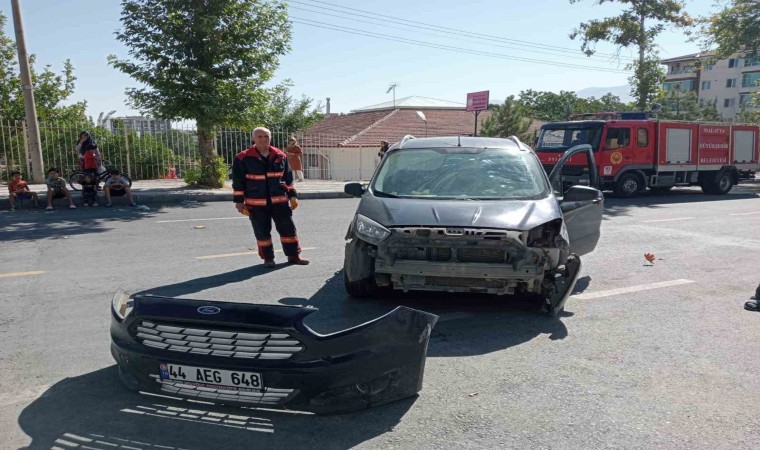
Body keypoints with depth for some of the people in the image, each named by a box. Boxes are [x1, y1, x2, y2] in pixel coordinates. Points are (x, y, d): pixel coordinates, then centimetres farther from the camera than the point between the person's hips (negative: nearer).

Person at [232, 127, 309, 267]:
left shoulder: (280, 156, 6)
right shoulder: (243, 158, -4)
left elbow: (288, 178, 13)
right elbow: (238, 181, -1)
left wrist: (292, 196, 11)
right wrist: (239, 201, -4)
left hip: (279, 200, 3)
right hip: (256, 203, -2)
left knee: (288, 228, 5)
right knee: (262, 232, 4)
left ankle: (293, 255, 19)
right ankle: (267, 258, 18)